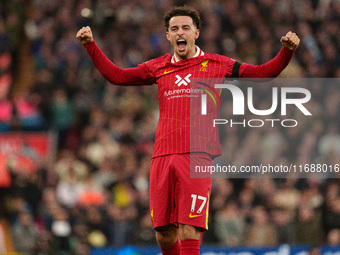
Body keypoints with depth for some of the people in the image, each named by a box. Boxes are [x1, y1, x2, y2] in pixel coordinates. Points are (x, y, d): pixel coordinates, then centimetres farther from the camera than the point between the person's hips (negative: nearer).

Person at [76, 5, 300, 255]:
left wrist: (287, 51, -6)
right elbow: (116, 75, 23)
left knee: (189, 233, -14)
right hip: (162, 157, 3)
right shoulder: (159, 67, 17)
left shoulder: (216, 64, 9)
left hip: (196, 157, -3)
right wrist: (91, 45, 17)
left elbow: (264, 73, 9)